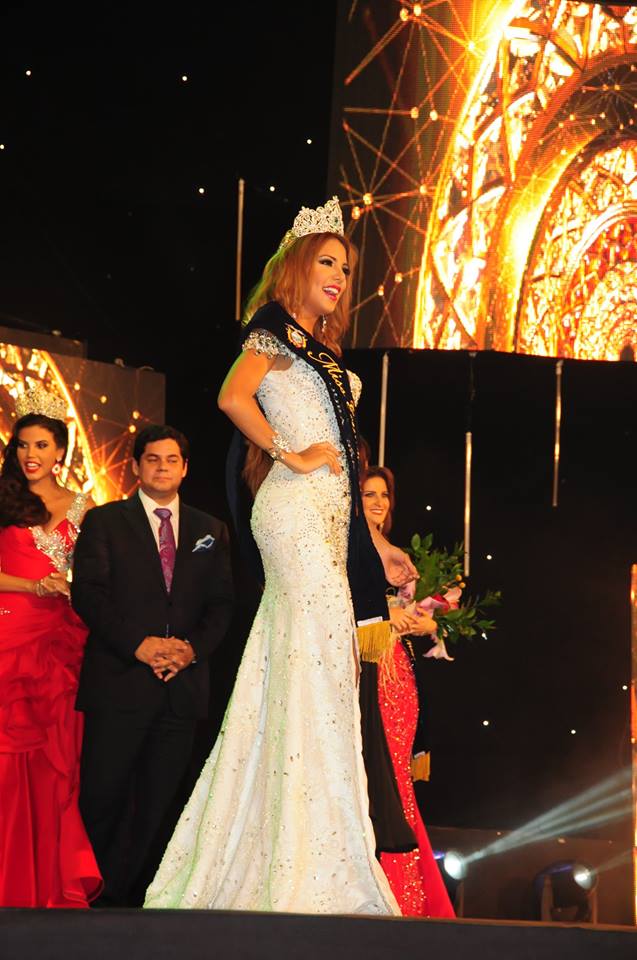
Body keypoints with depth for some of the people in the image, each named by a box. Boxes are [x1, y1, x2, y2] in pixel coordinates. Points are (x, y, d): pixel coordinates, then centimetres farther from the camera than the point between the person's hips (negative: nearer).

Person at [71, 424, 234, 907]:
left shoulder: (210, 531, 17)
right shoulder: (105, 521, 7)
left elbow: (222, 603, 12)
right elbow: (88, 593, -3)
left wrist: (193, 647, -7)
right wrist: (138, 645, -14)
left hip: (184, 682, 3)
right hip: (119, 680, -3)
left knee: (158, 799, 3)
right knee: (102, 794, -6)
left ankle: (129, 894, 10)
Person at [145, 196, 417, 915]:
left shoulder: (321, 354, 25)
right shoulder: (276, 331, 1)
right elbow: (234, 397, -19)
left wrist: (375, 543, 21)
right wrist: (291, 456, -12)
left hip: (327, 516, 9)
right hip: (297, 508, -9)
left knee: (291, 664, 5)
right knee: (321, 651, -14)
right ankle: (317, 872, -14)